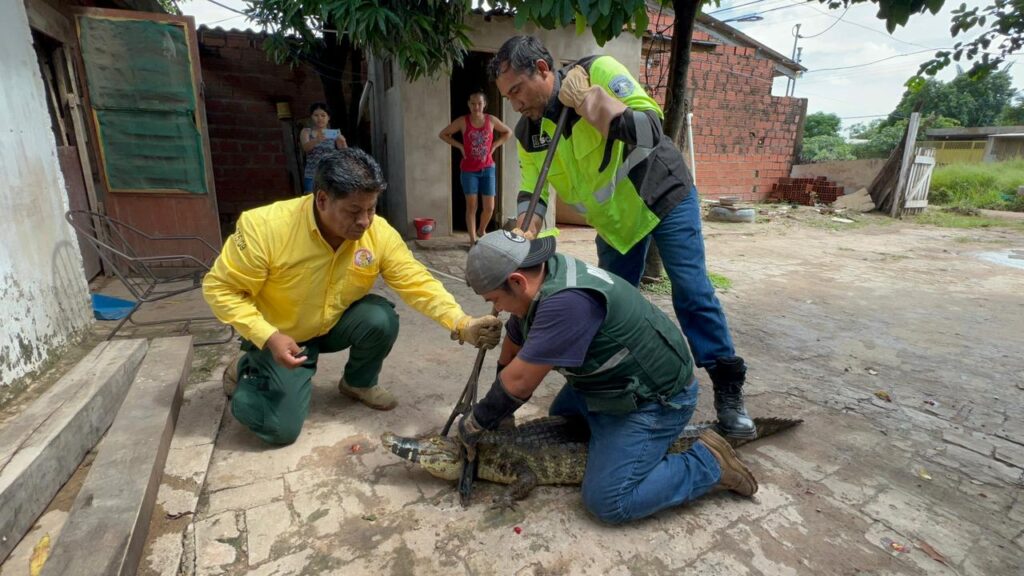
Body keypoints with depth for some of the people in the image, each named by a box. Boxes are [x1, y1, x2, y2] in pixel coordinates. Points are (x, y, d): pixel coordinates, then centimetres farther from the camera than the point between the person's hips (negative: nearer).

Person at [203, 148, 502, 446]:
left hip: (334, 323, 3)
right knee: (281, 427, -9)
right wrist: (269, 338, -30)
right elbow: (220, 288, -20)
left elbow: (418, 283, -23)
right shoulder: (265, 227, -30)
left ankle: (359, 383, 5)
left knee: (382, 318, -27)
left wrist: (462, 324, -38)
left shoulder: (379, 233, -21)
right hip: (279, 335, -2)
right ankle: (245, 371, 23)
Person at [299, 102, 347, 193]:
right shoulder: (306, 132, 4)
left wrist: (343, 144, -27)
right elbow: (305, 147, -16)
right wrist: (316, 140, -37)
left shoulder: (335, 133, 5)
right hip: (312, 177, -1)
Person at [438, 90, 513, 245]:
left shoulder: (491, 120, 0)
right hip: (468, 170, -2)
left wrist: (494, 145, 2)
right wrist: (460, 146, -5)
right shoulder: (462, 121, -5)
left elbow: (508, 132, 15)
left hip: (487, 169, 2)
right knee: (471, 206, -3)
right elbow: (443, 134, 3)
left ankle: (481, 231, 31)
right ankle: (473, 240, 5)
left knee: (489, 207, 3)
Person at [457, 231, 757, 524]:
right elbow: (511, 350, 5)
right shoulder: (538, 280, -5)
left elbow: (519, 382, -31)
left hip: (656, 396, -9)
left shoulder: (567, 300, -35)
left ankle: (710, 463, 2)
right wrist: (497, 419, 9)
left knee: (609, 502, -12)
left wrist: (475, 424, -14)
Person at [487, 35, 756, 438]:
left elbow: (652, 130, -29)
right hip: (614, 218, 5)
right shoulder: (527, 132, -6)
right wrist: (524, 233, -21)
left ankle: (728, 390, 8)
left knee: (692, 291, -7)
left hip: (662, 195, -5)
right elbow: (531, 192, -3)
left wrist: (589, 99, -36)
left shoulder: (597, 71, -21)